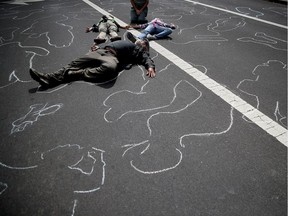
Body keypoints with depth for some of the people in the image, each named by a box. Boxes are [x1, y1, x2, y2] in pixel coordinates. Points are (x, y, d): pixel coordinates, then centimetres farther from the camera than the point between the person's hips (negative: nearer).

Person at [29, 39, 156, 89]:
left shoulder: (140, 51, 22)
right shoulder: (126, 42, 39)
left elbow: (147, 59, 3)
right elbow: (109, 43, 37)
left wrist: (150, 67, -19)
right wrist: (99, 46, 20)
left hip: (113, 57, -6)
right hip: (102, 51, 7)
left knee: (109, 67, -42)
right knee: (77, 63, -14)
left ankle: (75, 75, -33)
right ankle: (50, 78, -24)